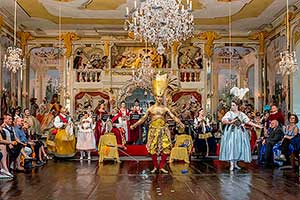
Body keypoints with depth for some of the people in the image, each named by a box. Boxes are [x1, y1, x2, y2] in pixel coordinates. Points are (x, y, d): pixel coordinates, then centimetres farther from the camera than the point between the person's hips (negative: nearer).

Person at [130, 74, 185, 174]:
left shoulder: (165, 108, 5)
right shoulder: (151, 108, 6)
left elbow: (173, 117, 1)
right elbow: (143, 118, 8)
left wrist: (180, 123, -12)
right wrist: (134, 125, 3)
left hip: (163, 130, 0)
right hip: (153, 130, 0)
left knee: (166, 148, -6)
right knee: (153, 148, 0)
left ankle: (161, 167, 6)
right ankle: (155, 166, 14)